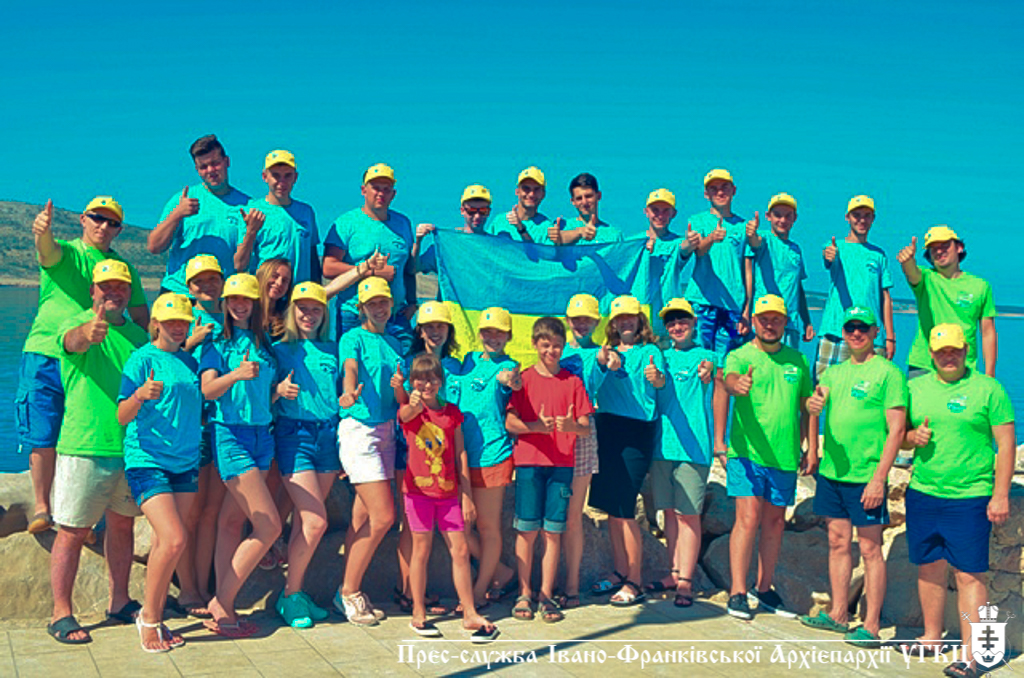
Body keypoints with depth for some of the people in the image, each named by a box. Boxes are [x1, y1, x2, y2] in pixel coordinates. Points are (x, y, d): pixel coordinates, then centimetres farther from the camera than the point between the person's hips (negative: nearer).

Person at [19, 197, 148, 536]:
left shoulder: (124, 268, 15)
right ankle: (41, 507, 13)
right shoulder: (64, 253, 6)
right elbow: (47, 250, -19)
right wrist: (42, 231, -42)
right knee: (43, 440, -2)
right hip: (45, 355, -2)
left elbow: (142, 319, 16)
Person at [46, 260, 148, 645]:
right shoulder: (77, 325, -6)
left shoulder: (138, 335, 13)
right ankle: (61, 613, 8)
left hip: (131, 447, 6)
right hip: (84, 449, -6)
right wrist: (88, 333, -54)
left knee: (122, 525, 15)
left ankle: (119, 603, 27)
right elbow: (72, 341, -32)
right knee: (72, 531, -1)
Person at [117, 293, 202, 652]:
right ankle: (148, 616, 1)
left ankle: (154, 617, 18)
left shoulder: (190, 362, 12)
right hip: (147, 461, -6)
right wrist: (140, 395, -31)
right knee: (174, 540, -16)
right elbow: (123, 417, -13)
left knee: (166, 543, 7)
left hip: (185, 463, 6)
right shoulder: (142, 359, -6)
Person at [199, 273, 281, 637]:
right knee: (269, 525, -11)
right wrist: (236, 374, -31)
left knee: (233, 521, 6)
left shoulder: (263, 343, 14)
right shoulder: (218, 342, -2)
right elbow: (208, 389, -15)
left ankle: (221, 606, 10)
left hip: (262, 435, 6)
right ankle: (221, 605, -2)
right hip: (231, 434, -6)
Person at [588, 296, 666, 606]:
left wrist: (655, 377, -38)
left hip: (637, 430, -5)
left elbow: (661, 380, -17)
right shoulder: (608, 351, 16)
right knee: (611, 506, 10)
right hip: (606, 428, 5)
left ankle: (635, 582, 4)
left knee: (624, 508, -6)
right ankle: (620, 572, 23)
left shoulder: (649, 351, 1)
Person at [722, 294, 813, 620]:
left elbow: (807, 407, 18)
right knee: (748, 519, -11)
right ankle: (738, 592, -3)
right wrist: (737, 384, -49)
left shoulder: (797, 359, 11)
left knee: (775, 522, 11)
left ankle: (764, 588, 23)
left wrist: (810, 448, 11)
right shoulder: (740, 356, -2)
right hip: (747, 453, -4)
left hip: (785, 457, 5)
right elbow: (729, 378, -25)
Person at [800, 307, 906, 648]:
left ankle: (871, 626, 4)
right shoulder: (834, 372, 14)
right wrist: (812, 406, -11)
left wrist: (879, 478, -16)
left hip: (866, 476, -6)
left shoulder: (887, 372, -6)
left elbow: (897, 429, -10)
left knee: (870, 549, -1)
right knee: (838, 543, 11)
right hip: (831, 471, 6)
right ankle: (838, 614, 21)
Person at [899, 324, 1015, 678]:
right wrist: (913, 436, -5)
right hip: (922, 493, 5)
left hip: (970, 497, -5)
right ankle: (932, 637, 28)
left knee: (969, 574, -4)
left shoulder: (988, 389, -3)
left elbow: (1006, 445, -4)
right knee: (929, 568, 13)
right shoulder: (916, 387, 10)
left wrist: (1001, 495, -10)